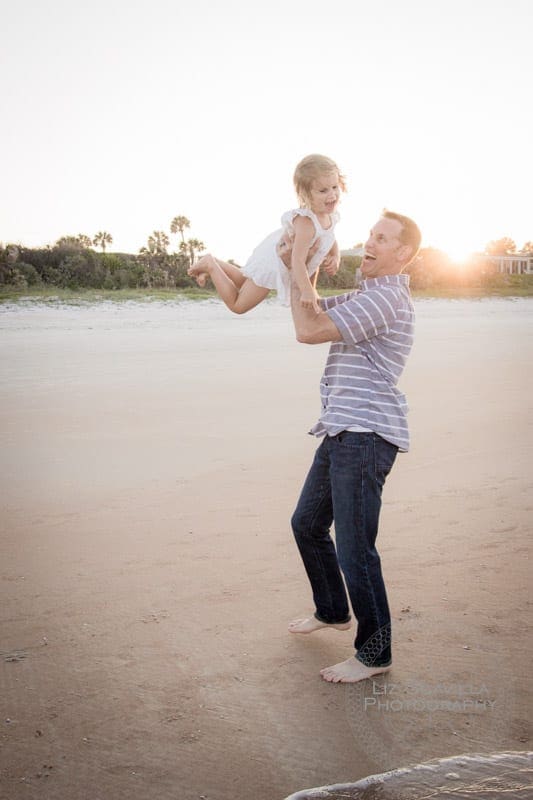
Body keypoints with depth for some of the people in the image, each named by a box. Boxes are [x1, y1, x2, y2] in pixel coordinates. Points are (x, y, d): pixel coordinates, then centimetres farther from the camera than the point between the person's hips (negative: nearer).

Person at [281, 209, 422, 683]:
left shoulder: (386, 297, -15)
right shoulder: (365, 296, 21)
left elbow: (308, 331, -20)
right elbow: (313, 309, 26)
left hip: (366, 436, -11)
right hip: (343, 433, 11)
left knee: (354, 549, -8)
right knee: (307, 524, 21)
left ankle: (375, 653, 6)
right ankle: (333, 611, 39)